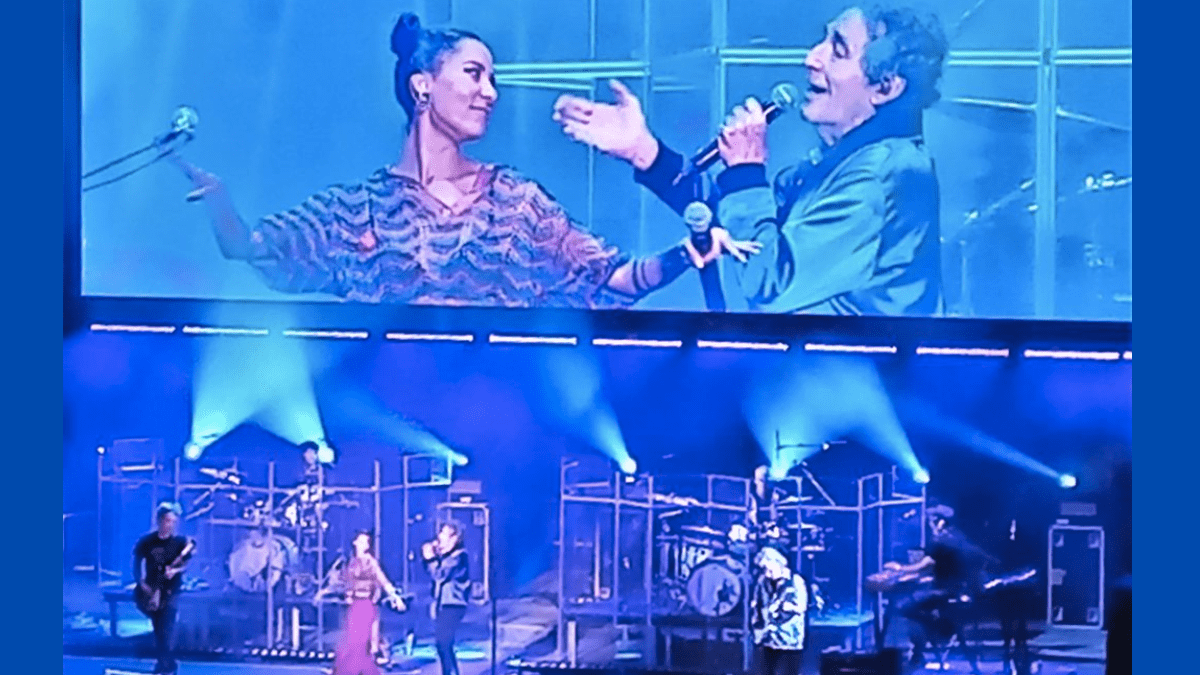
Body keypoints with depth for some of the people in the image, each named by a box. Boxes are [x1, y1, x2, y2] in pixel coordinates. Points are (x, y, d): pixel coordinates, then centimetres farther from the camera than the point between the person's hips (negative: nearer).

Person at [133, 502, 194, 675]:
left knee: (167, 629, -14)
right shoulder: (146, 541, 2)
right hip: (151, 590, 2)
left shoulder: (180, 542, -1)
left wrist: (175, 570, -25)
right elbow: (136, 563, 5)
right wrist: (141, 584, -6)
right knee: (158, 630, 8)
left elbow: (185, 564, -4)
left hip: (170, 591, -2)